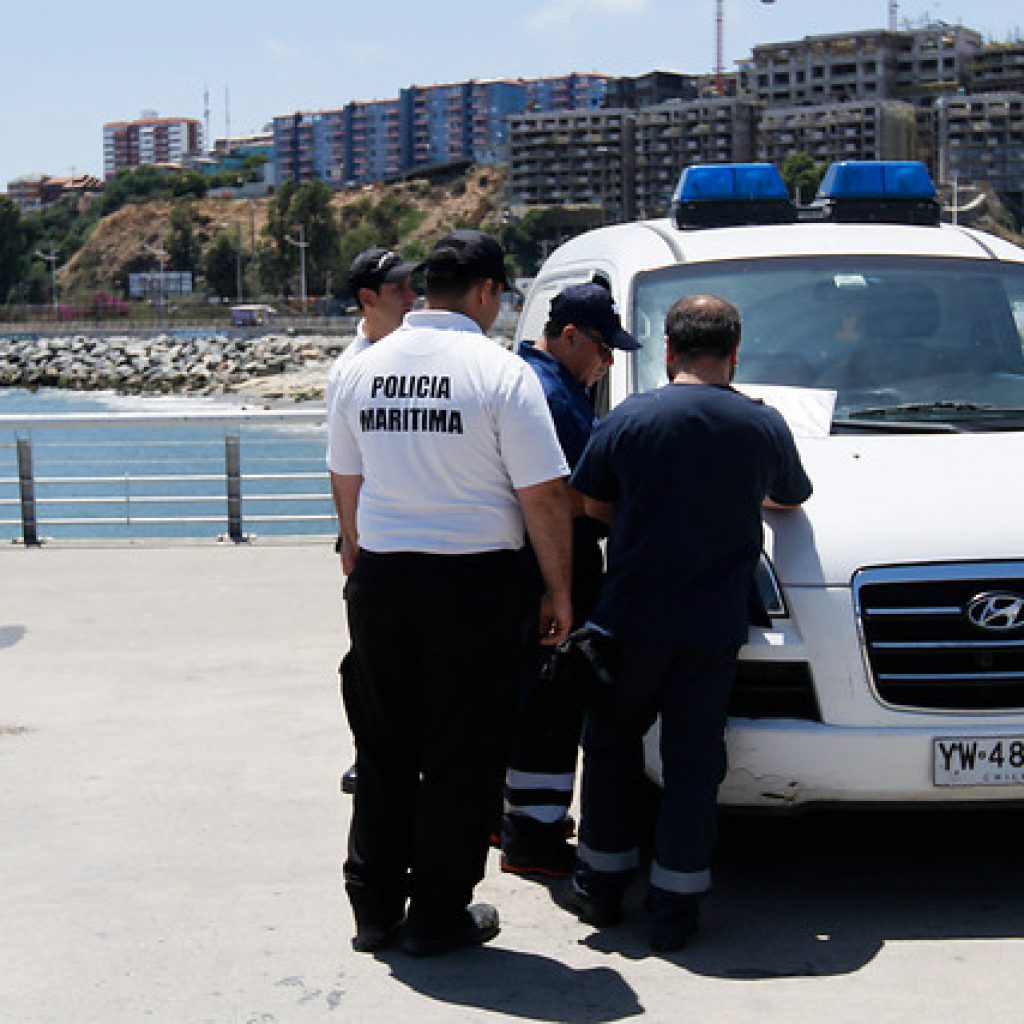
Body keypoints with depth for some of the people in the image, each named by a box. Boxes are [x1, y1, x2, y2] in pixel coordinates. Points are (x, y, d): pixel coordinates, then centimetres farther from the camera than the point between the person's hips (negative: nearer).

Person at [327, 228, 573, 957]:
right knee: (461, 757, 7)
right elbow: (544, 495, -11)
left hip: (380, 578, 5)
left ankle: (374, 907, 23)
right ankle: (438, 915, 14)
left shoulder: (364, 368, 6)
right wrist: (559, 593, -2)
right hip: (472, 580, -5)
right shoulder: (500, 371, -11)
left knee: (384, 750, 16)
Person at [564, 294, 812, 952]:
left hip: (631, 620, 0)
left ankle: (601, 887, 24)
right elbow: (793, 499, 17)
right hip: (713, 630, 1)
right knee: (694, 763, 8)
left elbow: (592, 504, 3)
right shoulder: (765, 425, -1)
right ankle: (675, 909, 10)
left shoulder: (629, 419, -6)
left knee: (612, 747, 17)